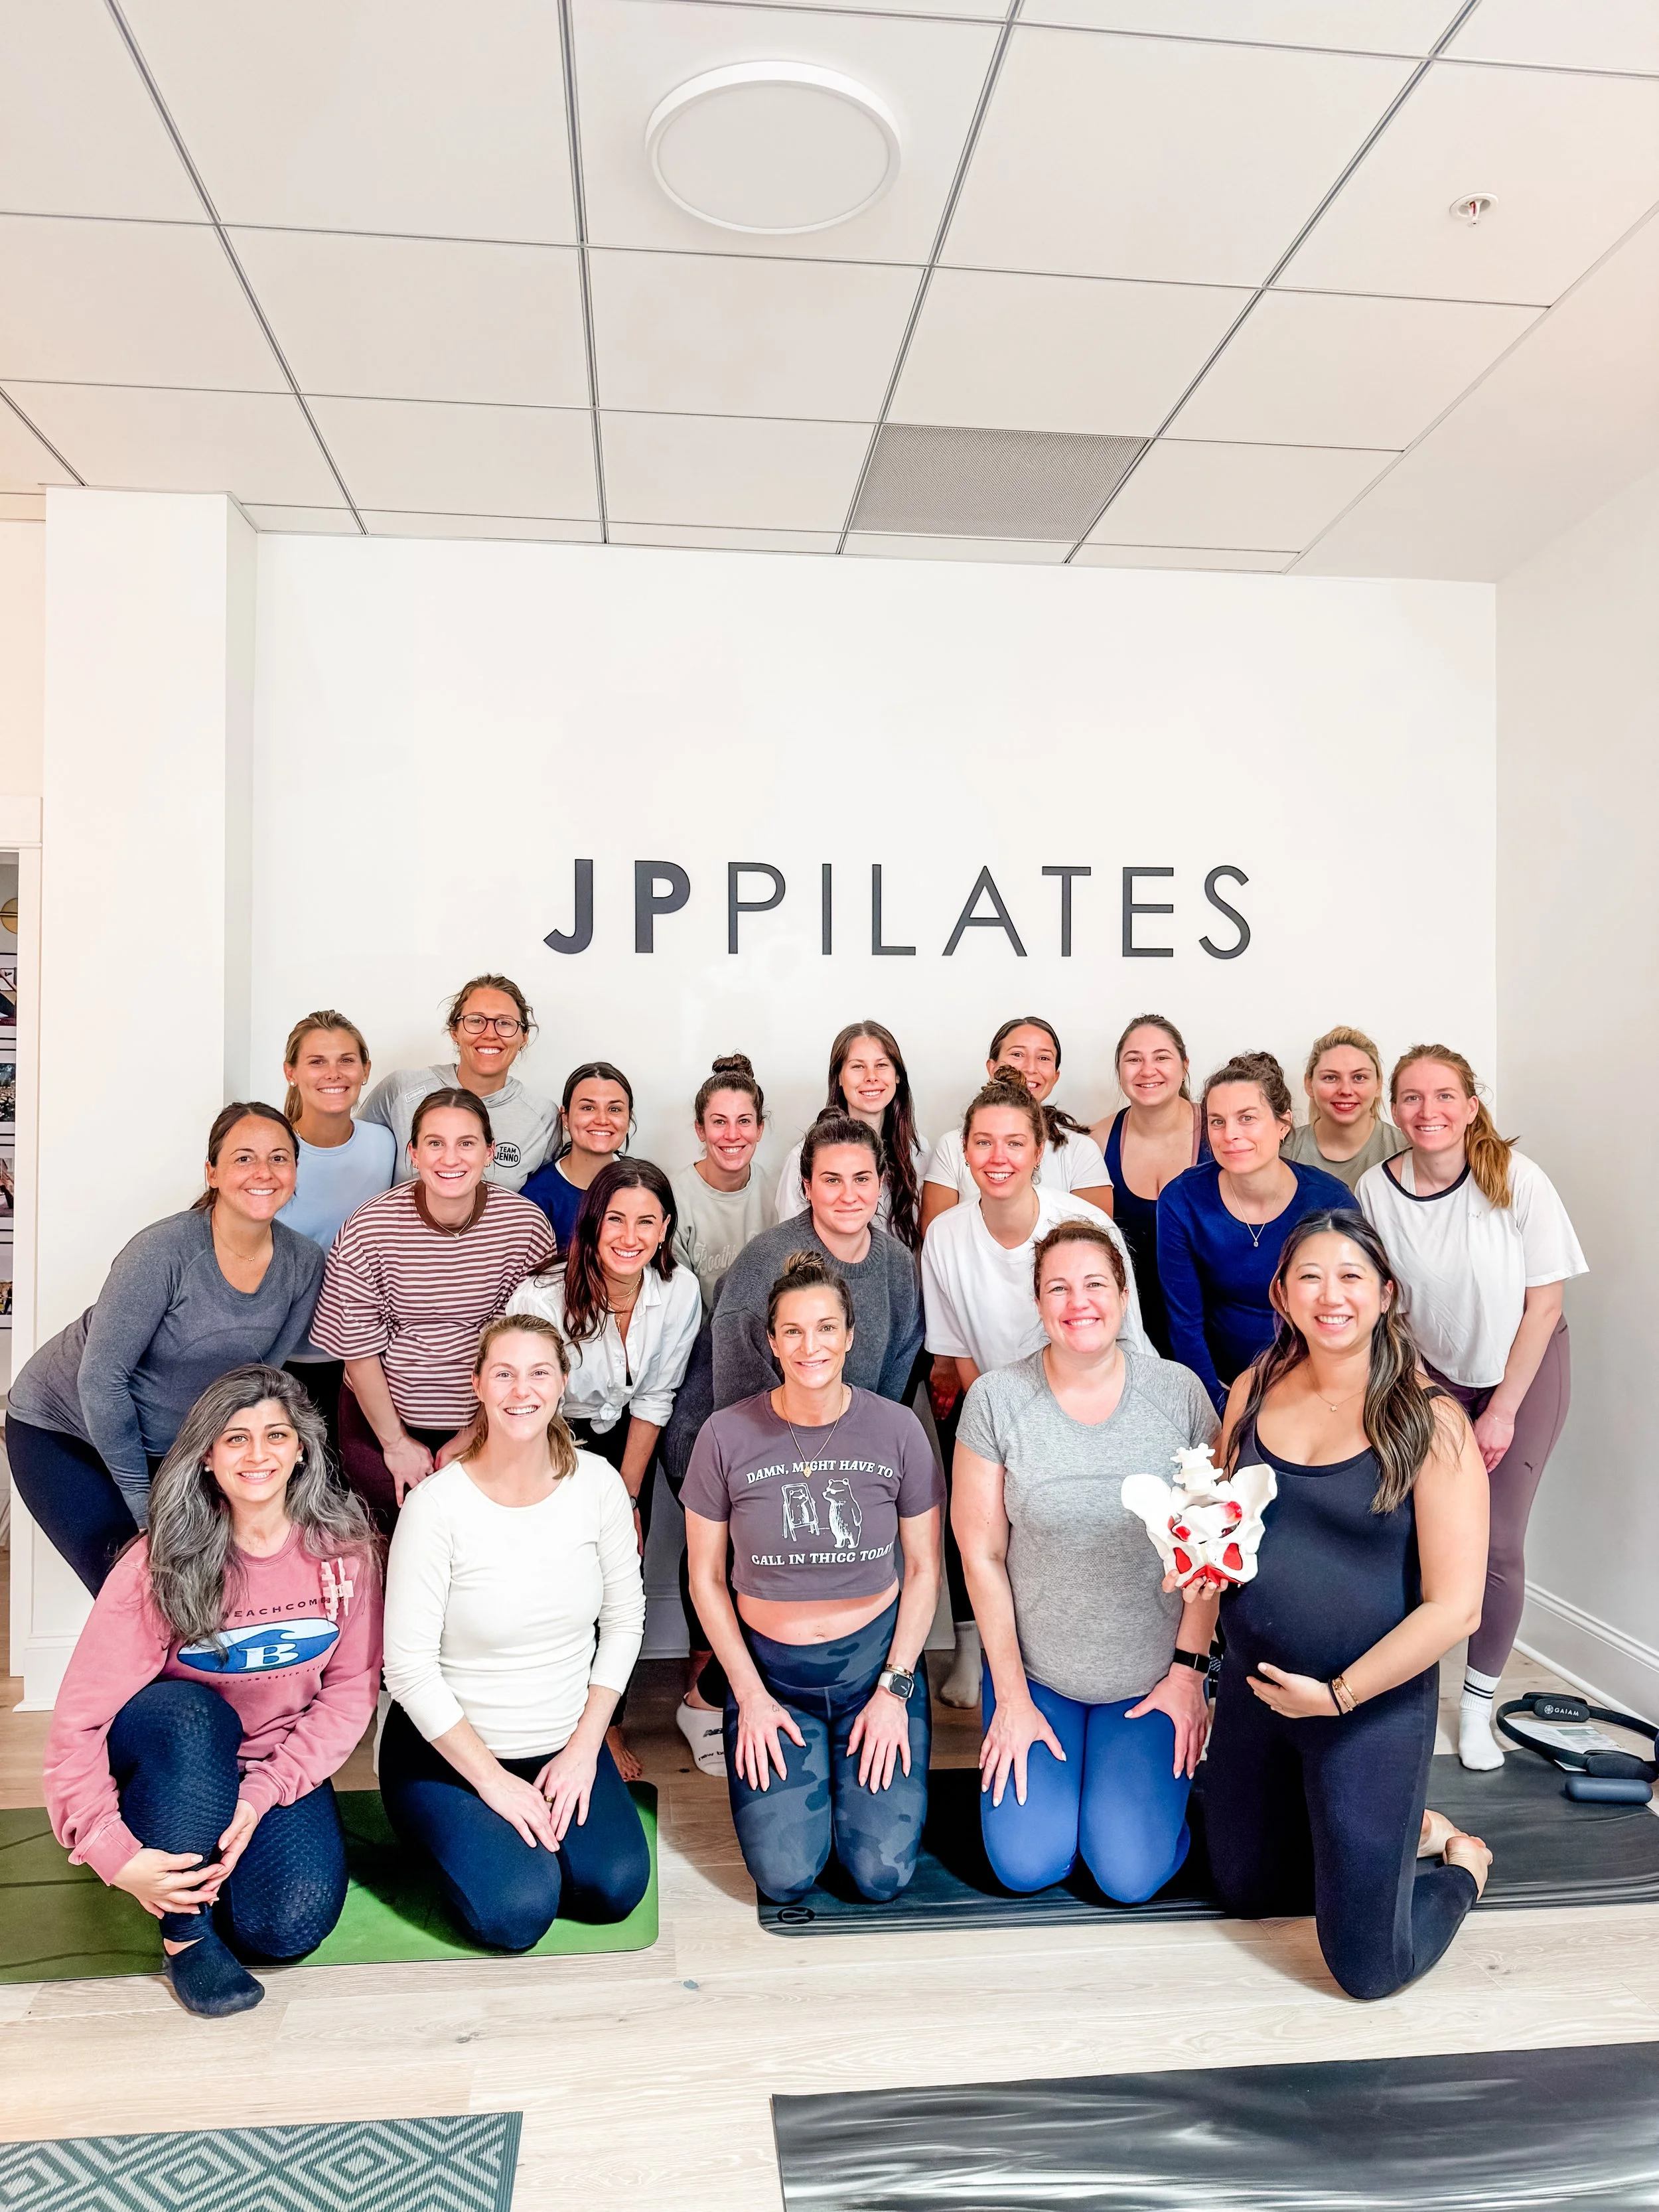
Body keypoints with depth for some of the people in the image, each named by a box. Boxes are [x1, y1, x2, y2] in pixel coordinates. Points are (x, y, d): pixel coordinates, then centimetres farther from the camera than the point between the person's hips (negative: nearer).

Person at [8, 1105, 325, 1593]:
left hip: (169, 1446, 4)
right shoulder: (165, 1251, -28)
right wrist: (140, 1496, -17)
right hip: (63, 1429, -4)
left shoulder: (304, 1265, -13)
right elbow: (101, 1378, -24)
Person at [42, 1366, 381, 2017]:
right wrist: (112, 1852, -30)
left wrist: (263, 1794, -21)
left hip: (281, 1764, 2)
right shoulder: (161, 1562, -18)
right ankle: (185, 1930, -17)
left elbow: (351, 1689, -9)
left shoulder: (344, 1546, -13)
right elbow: (80, 1720, -20)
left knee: (290, 1926, -22)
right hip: (168, 1758, -1)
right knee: (194, 1712, -36)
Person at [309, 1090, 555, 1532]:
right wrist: (396, 1442, -4)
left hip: (483, 1419, 1)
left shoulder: (527, 1224, -14)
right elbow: (359, 1348, -9)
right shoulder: (370, 1228, -17)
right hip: (379, 1415, 0)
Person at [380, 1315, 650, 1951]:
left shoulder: (597, 1483, -9)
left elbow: (624, 1621, 1)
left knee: (616, 1888, -14)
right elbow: (410, 1667, -16)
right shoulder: (439, 1504, -20)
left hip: (565, 1743, 3)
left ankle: (522, 1830, 16)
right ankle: (462, 1836, 13)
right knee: (518, 1912, -19)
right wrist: (491, 1778, -14)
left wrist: (583, 1746, -5)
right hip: (448, 1749, -3)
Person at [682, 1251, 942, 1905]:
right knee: (785, 1878, -10)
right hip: (769, 1667, 0)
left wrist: (894, 1689, -6)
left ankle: (852, 1773, 22)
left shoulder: (897, 1430, -9)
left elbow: (924, 1568, 0)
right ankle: (805, 1777, 21)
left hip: (877, 1660, 0)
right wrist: (749, 1694, -5)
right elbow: (705, 1576, -1)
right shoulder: (727, 1435, -11)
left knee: (882, 1875, -8)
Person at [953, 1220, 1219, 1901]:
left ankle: (1148, 1764, 25)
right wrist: (1012, 1697, -5)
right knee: (1026, 1866, -4)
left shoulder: (1179, 1392, -10)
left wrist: (1189, 1669, -4)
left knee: (1132, 1876, -4)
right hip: (1034, 1668, 0)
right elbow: (981, 1552, -8)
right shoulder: (995, 1399, -14)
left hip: (1151, 1675, 0)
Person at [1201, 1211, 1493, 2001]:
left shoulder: (1429, 1423, -18)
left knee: (1368, 1967, 6)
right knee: (1243, 1893, 22)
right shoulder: (1255, 1389, -4)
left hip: (1373, 1704, -5)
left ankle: (1459, 1862, 34)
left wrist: (1340, 1695, -16)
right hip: (1252, 1685, 5)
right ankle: (1397, 1833, 43)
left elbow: (1455, 1606, -17)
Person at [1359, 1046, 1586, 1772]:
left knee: (1497, 1546, -4)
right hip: (1433, 1371, 1)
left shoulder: (1517, 1179, -21)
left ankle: (1478, 1703, 17)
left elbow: (1544, 1301, -13)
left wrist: (1502, 1412, -11)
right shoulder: (1376, 1188, -16)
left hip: (1524, 1368, -1)